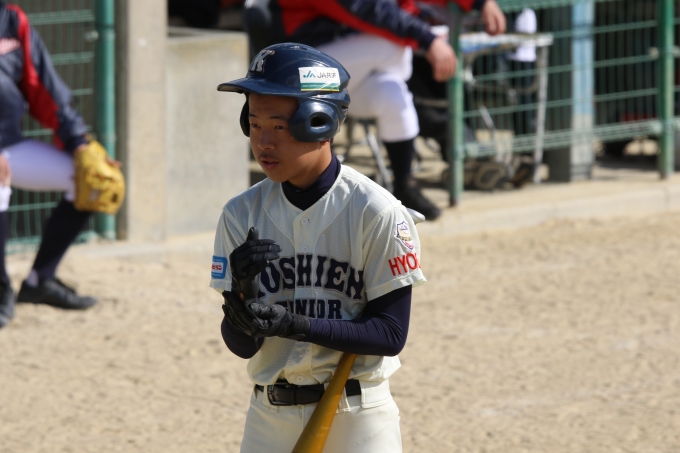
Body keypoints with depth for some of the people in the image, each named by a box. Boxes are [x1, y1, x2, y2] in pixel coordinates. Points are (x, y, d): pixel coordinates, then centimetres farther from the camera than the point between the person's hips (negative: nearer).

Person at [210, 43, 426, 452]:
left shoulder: (377, 212, -10)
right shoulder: (242, 215, 1)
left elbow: (390, 334, -10)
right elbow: (242, 346, 0)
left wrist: (297, 325, -21)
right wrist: (241, 292, -21)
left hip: (359, 420, -3)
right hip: (271, 416, 4)